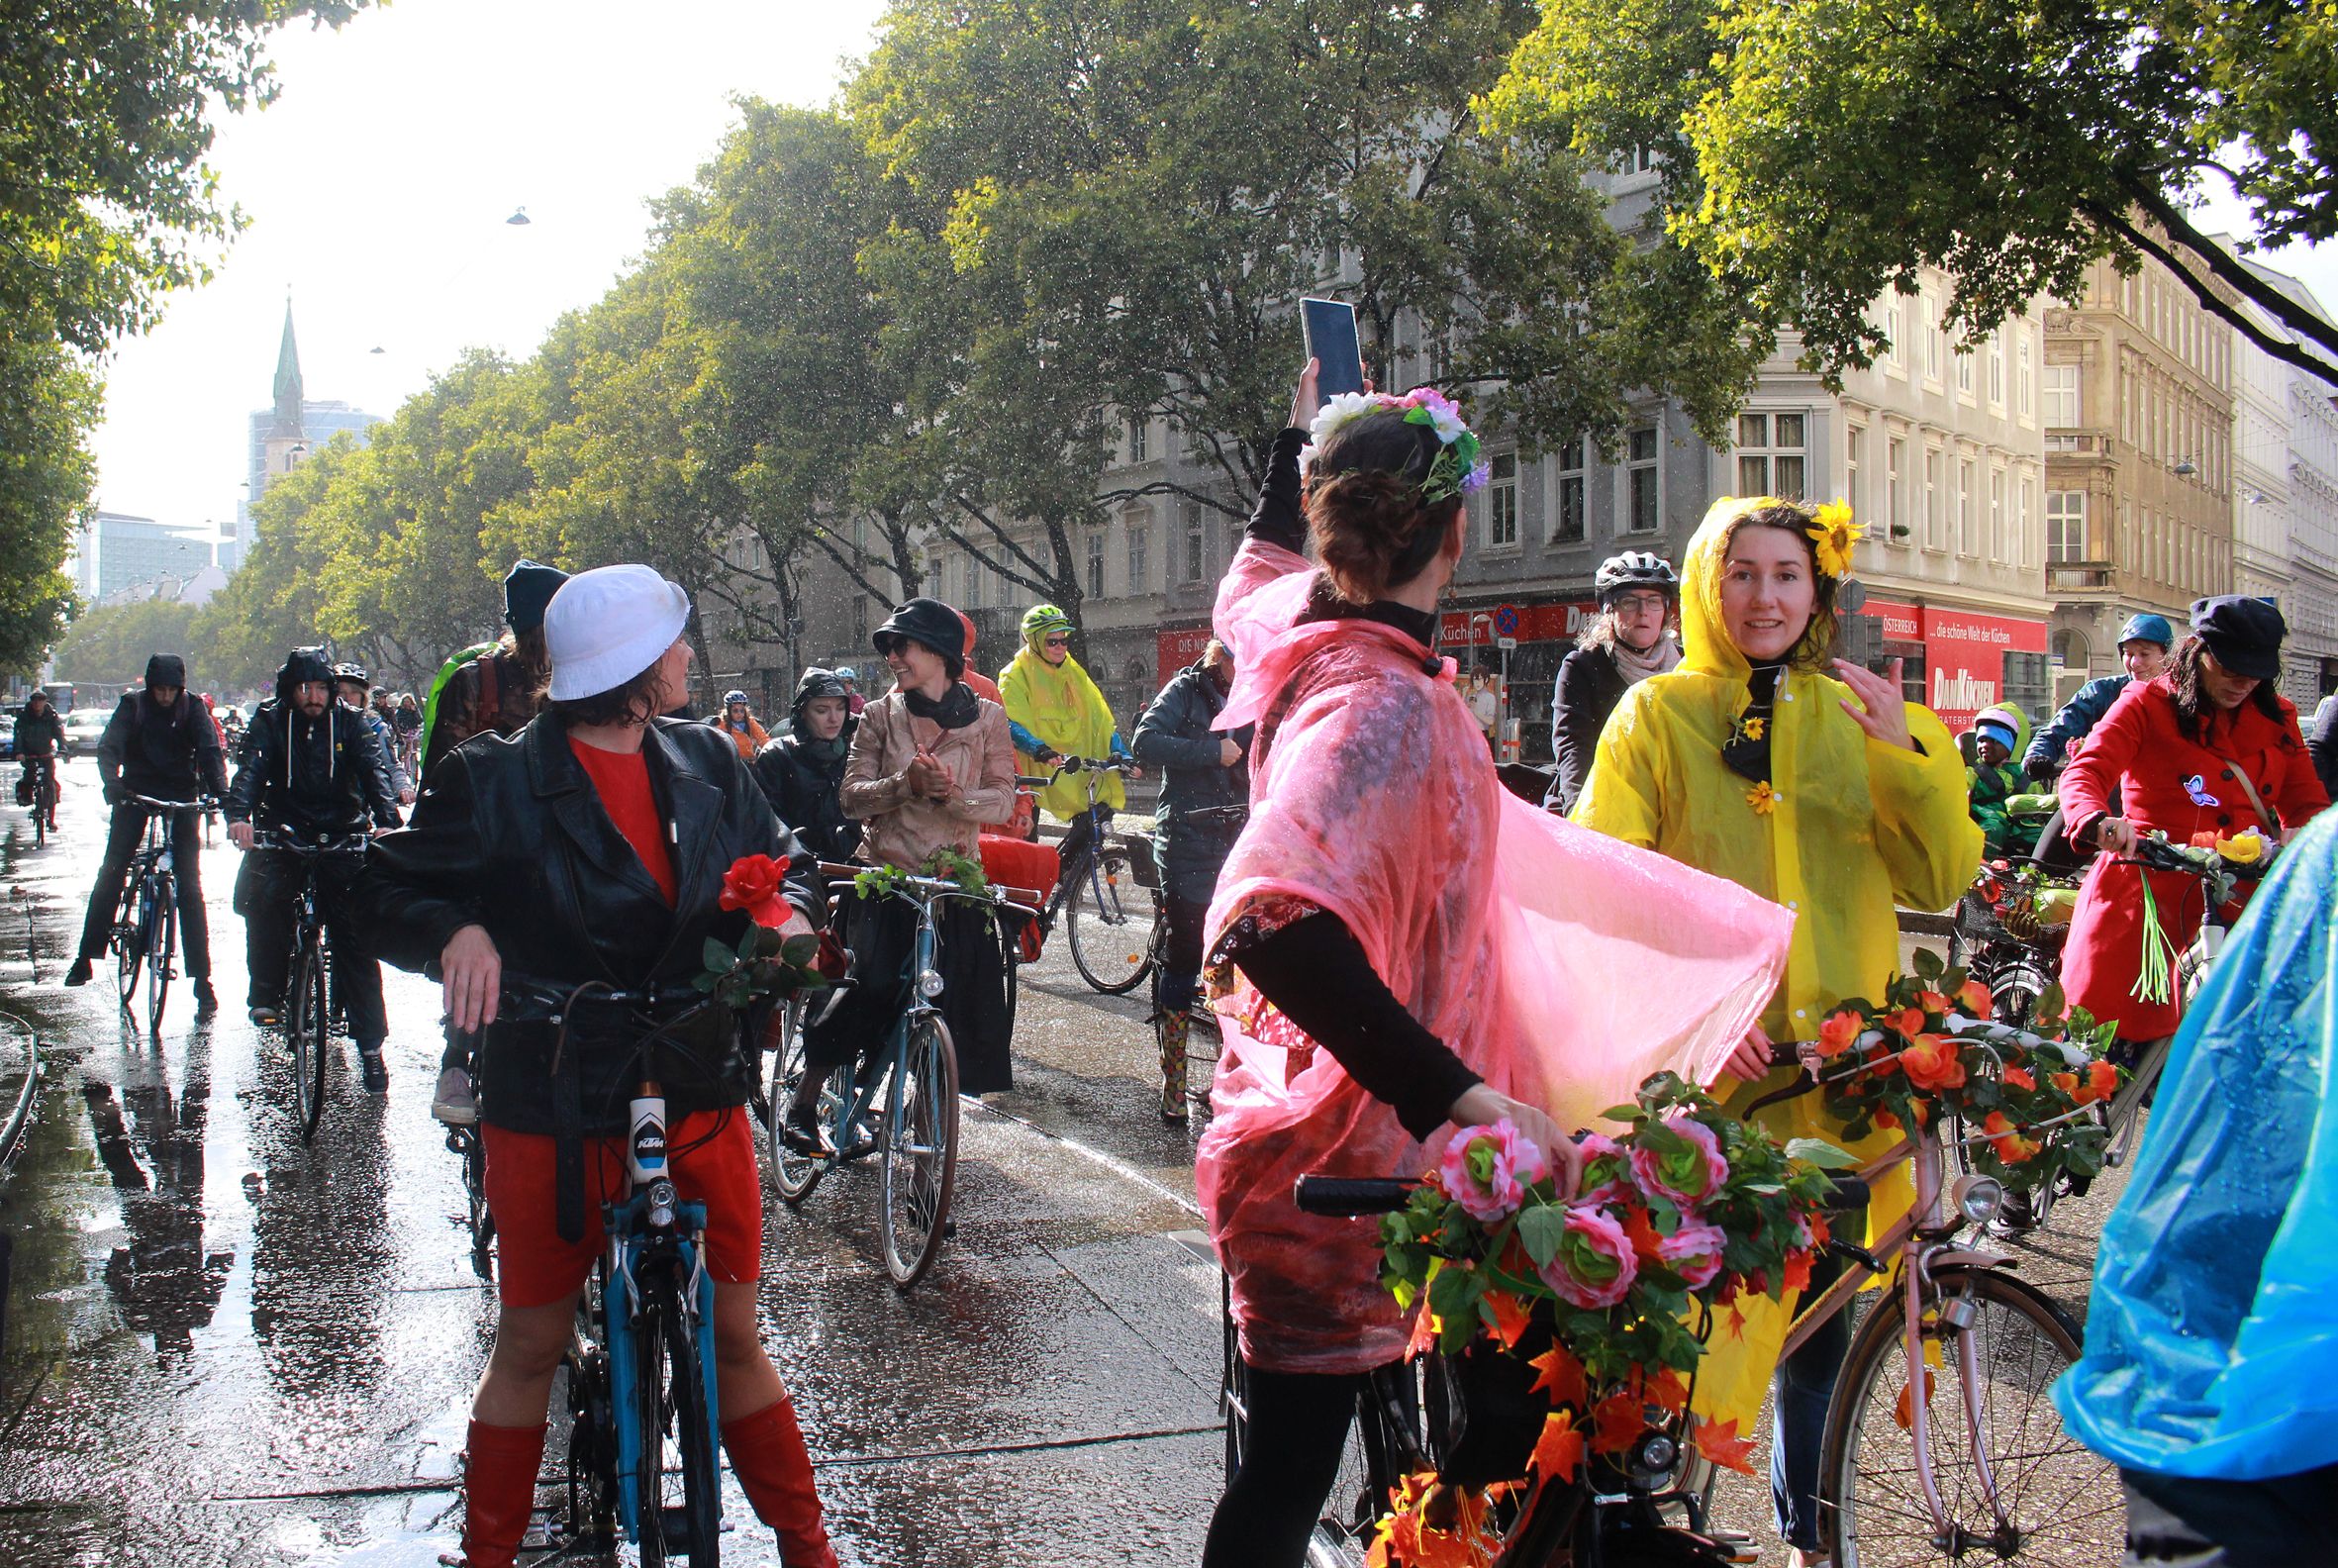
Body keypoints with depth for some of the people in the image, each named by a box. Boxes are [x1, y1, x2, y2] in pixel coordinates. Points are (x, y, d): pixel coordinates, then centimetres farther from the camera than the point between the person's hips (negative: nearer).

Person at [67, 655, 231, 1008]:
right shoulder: (133, 705, -5)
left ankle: (202, 976, -5)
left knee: (189, 885, -5)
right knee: (111, 873, -3)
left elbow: (210, 751, -15)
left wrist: (220, 793, -32)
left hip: (181, 796, -1)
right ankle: (87, 955, 9)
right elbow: (109, 746, -14)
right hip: (136, 792, 1)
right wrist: (112, 783, -34)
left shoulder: (192, 710, -6)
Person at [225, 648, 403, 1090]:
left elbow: (374, 771, -13)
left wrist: (387, 821, -31)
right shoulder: (270, 721, 1)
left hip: (342, 837, 0)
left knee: (356, 938, -7)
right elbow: (251, 769, -14)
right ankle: (267, 994, -14)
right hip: (283, 833, 0)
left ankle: (370, 1045, -2)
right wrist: (239, 816, -35)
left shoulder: (351, 722, 1)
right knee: (264, 895, -31)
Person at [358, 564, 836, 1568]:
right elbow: (392, 888, -2)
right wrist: (456, 930, -23)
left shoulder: (706, 764, 7)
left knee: (732, 1336, 12)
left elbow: (777, 857, 17)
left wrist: (789, 907, -7)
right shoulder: (495, 780, -7)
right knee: (530, 1344, 9)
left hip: (698, 1097, 4)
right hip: (552, 1107, -3)